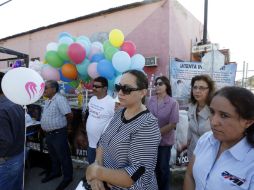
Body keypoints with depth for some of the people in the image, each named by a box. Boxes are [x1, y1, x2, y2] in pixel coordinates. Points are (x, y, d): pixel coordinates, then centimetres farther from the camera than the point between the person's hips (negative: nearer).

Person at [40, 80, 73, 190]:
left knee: (63, 157, 6)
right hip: (48, 134, 9)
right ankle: (55, 172, 44)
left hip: (58, 134, -9)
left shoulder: (60, 99, -21)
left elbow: (69, 115, -22)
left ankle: (67, 177, 22)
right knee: (53, 155, 24)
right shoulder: (47, 101, 10)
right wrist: (44, 127, 13)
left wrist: (64, 125, -6)